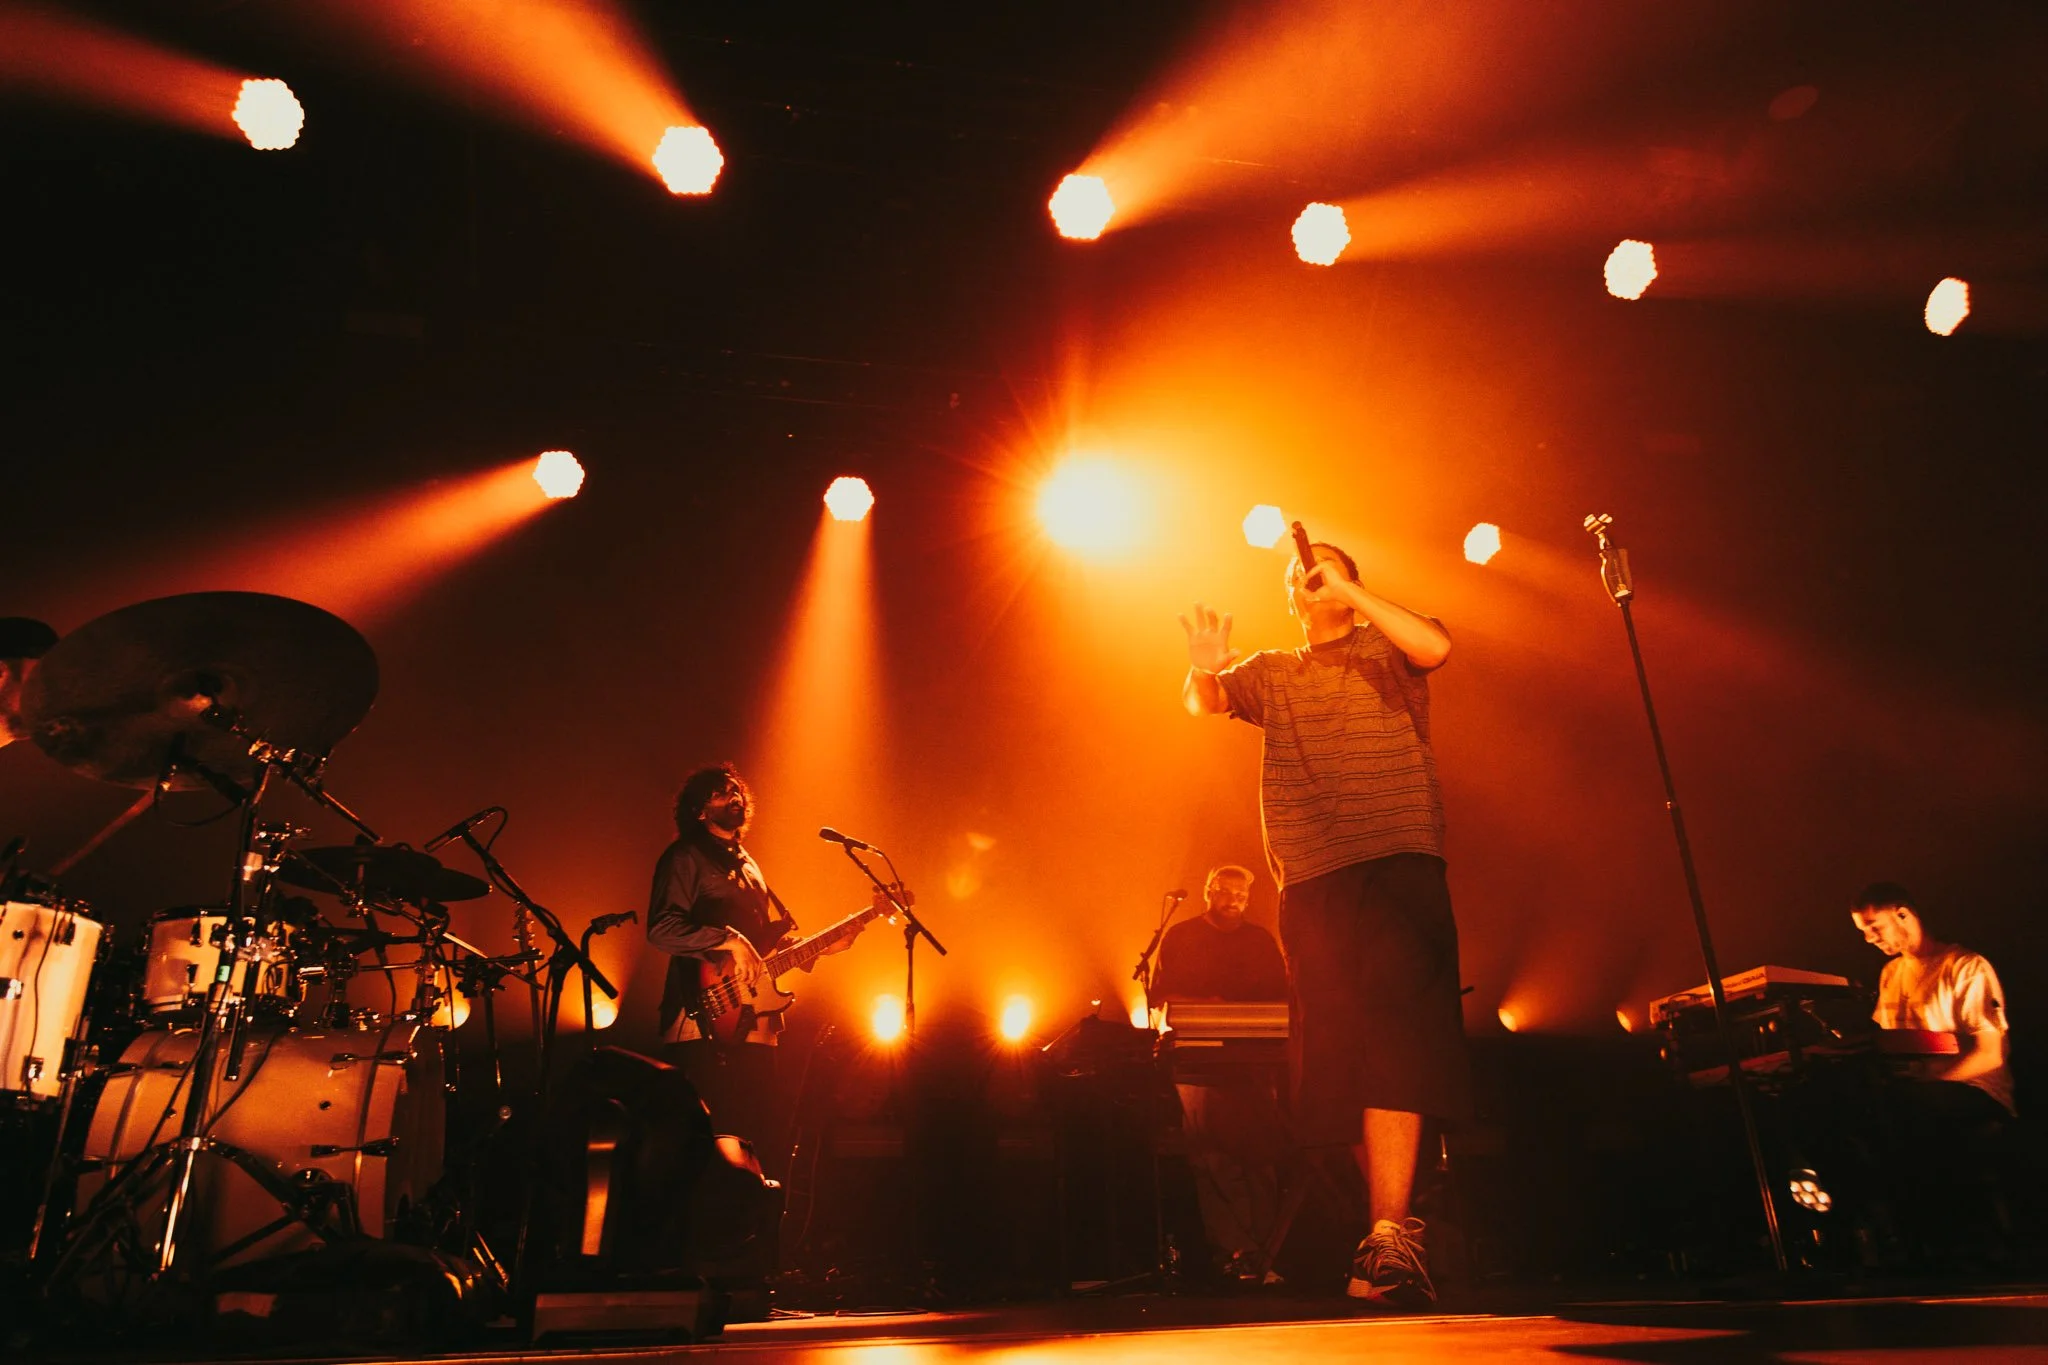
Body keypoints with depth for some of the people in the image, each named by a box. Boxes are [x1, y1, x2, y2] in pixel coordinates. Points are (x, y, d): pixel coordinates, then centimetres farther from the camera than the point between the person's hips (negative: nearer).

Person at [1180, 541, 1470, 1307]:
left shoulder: (1386, 648, 15)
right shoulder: (1272, 673, 22)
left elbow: (1435, 647, -7)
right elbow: (1204, 703, 7)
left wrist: (1350, 592, -7)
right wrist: (1205, 670, -16)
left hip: (1398, 861, -3)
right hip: (1312, 877, 4)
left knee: (1393, 1040, -17)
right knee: (1336, 1055, 4)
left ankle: (1386, 1241, -20)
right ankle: (1398, 1225, 16)